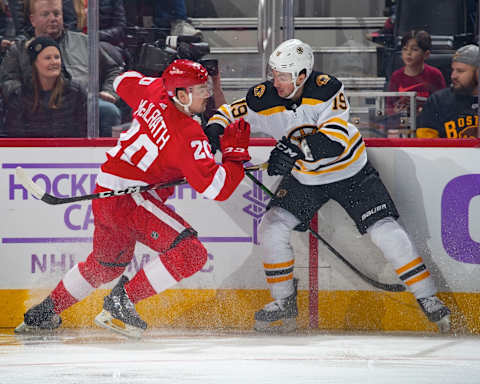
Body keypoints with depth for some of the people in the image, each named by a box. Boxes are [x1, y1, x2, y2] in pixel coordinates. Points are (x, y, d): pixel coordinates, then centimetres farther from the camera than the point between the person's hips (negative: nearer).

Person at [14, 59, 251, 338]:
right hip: (128, 197, -9)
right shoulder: (189, 135, -21)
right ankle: (121, 303, -11)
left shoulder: (155, 92, 1)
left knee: (107, 263, 29)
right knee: (190, 253, -17)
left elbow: (124, 82, 23)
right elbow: (216, 187, -23)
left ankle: (45, 312, 39)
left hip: (106, 190, 9)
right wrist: (236, 153, -11)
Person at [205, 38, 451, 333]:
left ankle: (428, 299, 1)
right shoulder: (264, 100, -18)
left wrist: (295, 148, -51)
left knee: (386, 231, -12)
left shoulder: (327, 90, -28)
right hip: (304, 179, 4)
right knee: (272, 227, -11)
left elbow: (335, 140, -38)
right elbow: (230, 114, -3)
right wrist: (214, 130, -25)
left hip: (350, 173, -3)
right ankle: (285, 303, 7)